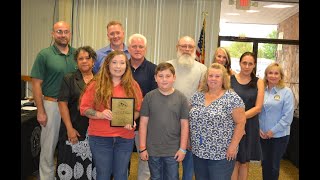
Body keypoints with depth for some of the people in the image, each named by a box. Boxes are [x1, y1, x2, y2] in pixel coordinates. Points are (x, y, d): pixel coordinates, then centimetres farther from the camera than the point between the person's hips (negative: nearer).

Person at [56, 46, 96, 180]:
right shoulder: (69, 79, 3)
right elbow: (62, 104, -3)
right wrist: (70, 128, -9)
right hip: (75, 131, -1)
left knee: (91, 165, 5)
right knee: (72, 163, 3)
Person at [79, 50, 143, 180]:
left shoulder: (133, 85, 4)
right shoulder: (96, 84, -3)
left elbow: (138, 109, 8)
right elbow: (84, 108, -4)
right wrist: (101, 115, -20)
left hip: (125, 138, 2)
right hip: (100, 137, -2)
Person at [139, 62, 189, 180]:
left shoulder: (181, 98, -4)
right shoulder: (149, 97, -4)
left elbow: (184, 125, -2)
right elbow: (143, 123, -2)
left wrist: (182, 148, -4)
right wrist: (142, 148, -3)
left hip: (173, 150, 0)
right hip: (153, 150, 1)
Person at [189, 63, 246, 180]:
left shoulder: (232, 98, -10)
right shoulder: (197, 96, 6)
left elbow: (240, 123, -10)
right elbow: (190, 120, 13)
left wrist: (233, 146, -13)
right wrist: (188, 140, 9)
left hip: (222, 154, -5)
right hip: (198, 152, 5)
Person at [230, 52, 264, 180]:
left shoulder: (258, 82, 3)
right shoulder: (229, 79, -2)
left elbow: (258, 107, -4)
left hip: (250, 126, 2)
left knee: (245, 162, 12)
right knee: (234, 161, 3)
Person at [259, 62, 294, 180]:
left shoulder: (286, 92, -9)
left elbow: (288, 116, -13)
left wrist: (273, 131, -14)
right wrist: (258, 128, -4)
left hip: (279, 135, -3)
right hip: (263, 134, 3)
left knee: (274, 165, 10)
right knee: (265, 162, 15)